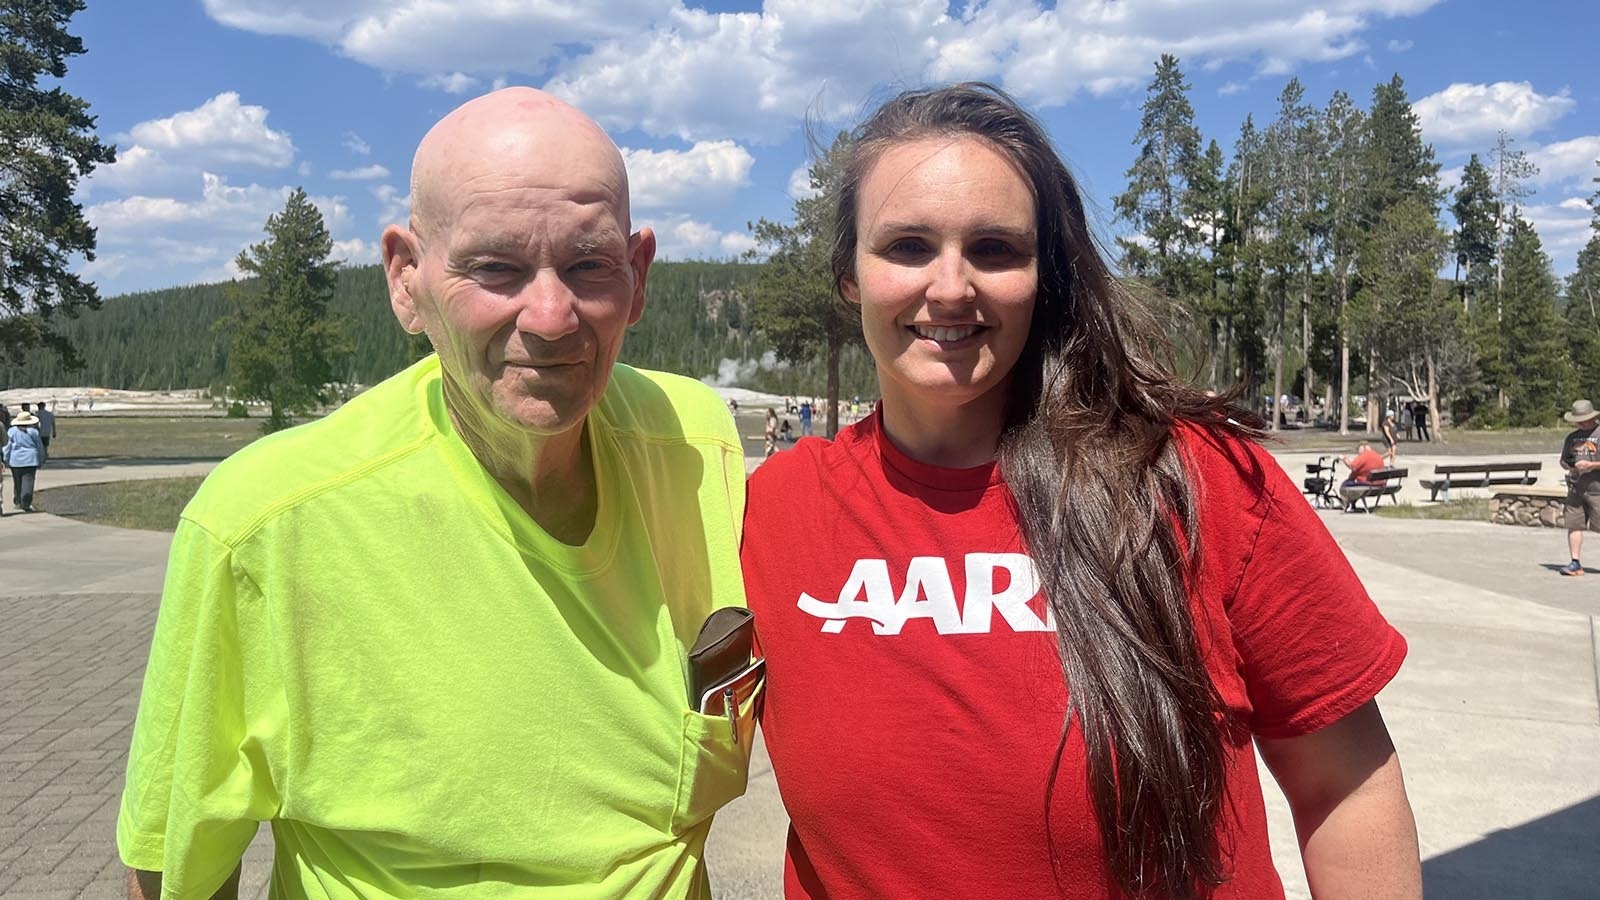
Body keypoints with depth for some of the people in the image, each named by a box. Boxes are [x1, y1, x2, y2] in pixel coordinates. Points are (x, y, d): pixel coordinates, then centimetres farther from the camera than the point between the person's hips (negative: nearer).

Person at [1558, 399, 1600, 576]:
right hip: (1576, 488, 5)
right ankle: (1575, 563, 4)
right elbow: (1563, 460, 22)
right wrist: (1570, 467, 2)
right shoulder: (1572, 437, 15)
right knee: (1573, 525, 1)